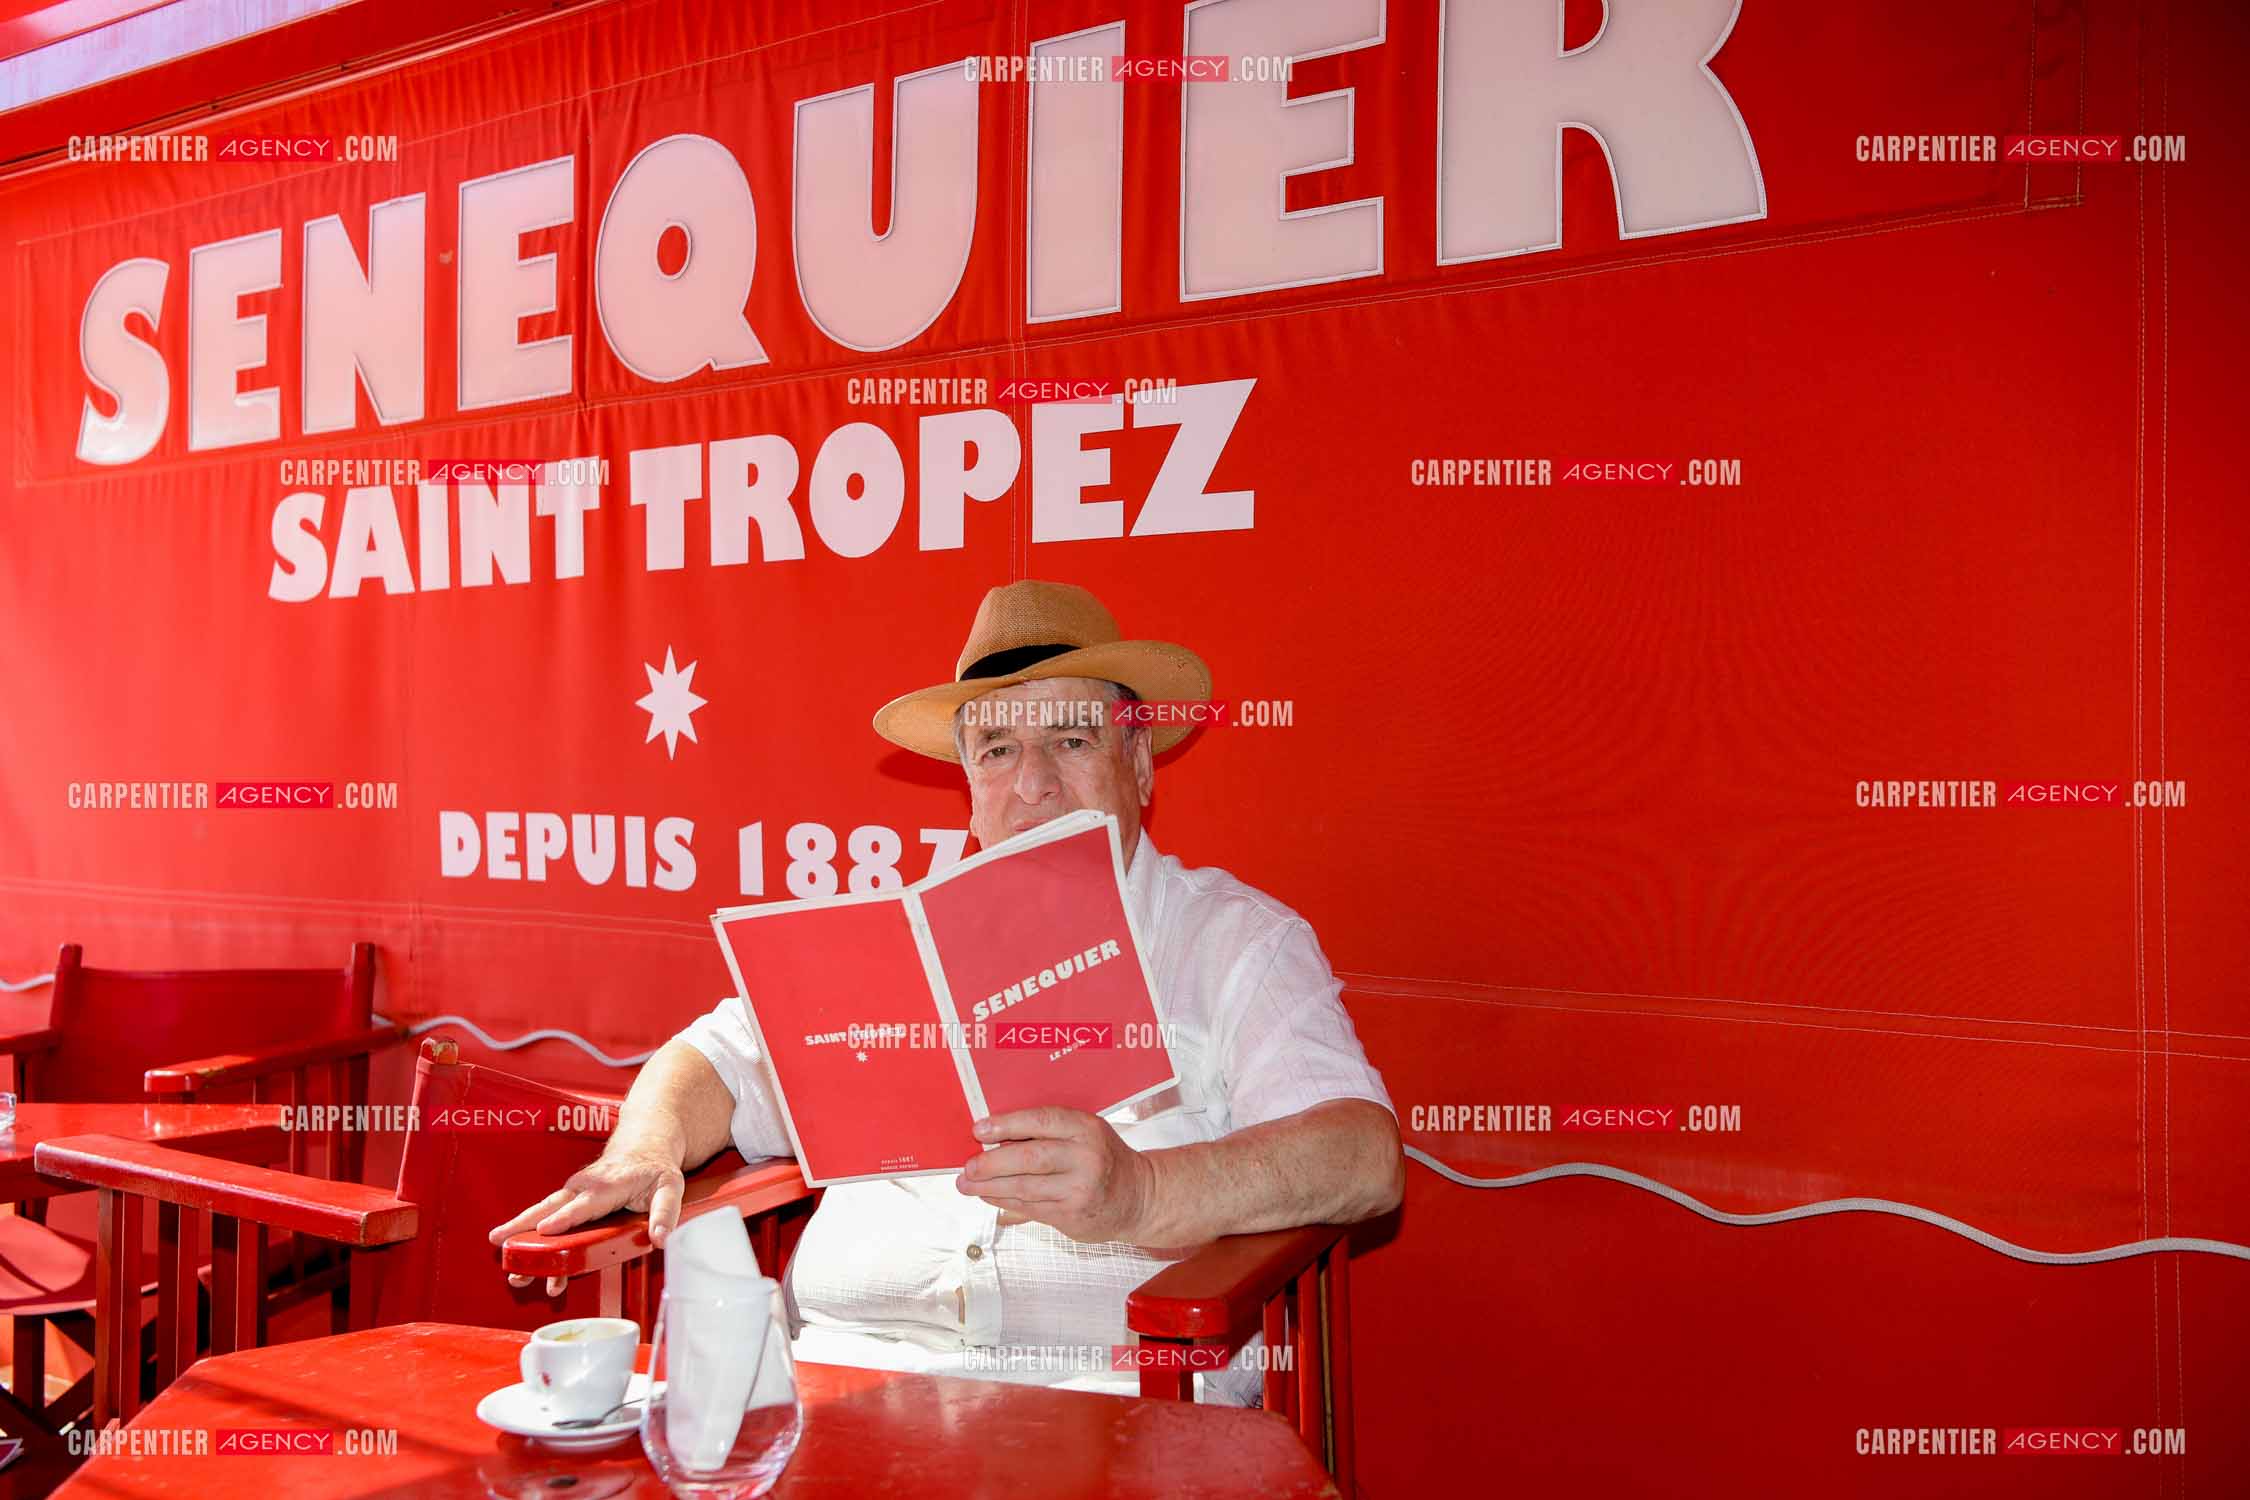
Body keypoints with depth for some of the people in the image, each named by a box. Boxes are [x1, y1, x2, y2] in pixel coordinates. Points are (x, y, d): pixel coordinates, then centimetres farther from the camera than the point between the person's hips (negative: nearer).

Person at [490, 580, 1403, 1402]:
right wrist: (646, 1149, -1)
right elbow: (722, 1060, 24)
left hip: (1105, 1392, -3)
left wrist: (1139, 1193, -26)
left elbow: (1363, 1156, -7)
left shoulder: (1235, 939, 7)